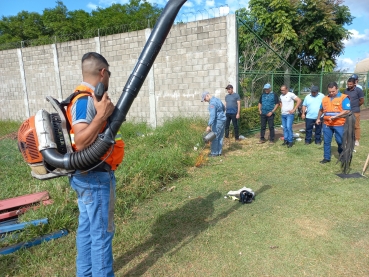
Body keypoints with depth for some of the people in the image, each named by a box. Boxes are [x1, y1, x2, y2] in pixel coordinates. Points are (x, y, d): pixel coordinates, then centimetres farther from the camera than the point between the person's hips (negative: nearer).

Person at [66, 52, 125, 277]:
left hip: (90, 175, 10)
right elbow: (80, 143, -31)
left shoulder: (86, 98, 11)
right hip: (95, 177, -10)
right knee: (101, 232, 3)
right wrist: (102, 114, -32)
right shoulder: (85, 100, -20)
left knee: (87, 228, 19)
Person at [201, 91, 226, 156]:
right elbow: (223, 108, 27)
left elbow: (212, 115, -27)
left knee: (214, 137, -2)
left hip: (218, 121, -10)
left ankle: (214, 153, 3)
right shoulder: (217, 99, 12)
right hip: (223, 120, 10)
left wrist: (209, 125, -28)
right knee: (220, 137, 12)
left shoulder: (212, 103, -19)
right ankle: (219, 152, 18)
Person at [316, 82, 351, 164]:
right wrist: (318, 118, 20)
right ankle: (327, 158, 19)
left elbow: (347, 111, -15)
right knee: (327, 141, 8)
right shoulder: (325, 98, 10)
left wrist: (335, 116, -21)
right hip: (327, 124, 5)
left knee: (340, 142, 6)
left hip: (339, 125, -4)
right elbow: (321, 110, 23)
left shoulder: (343, 98, -7)